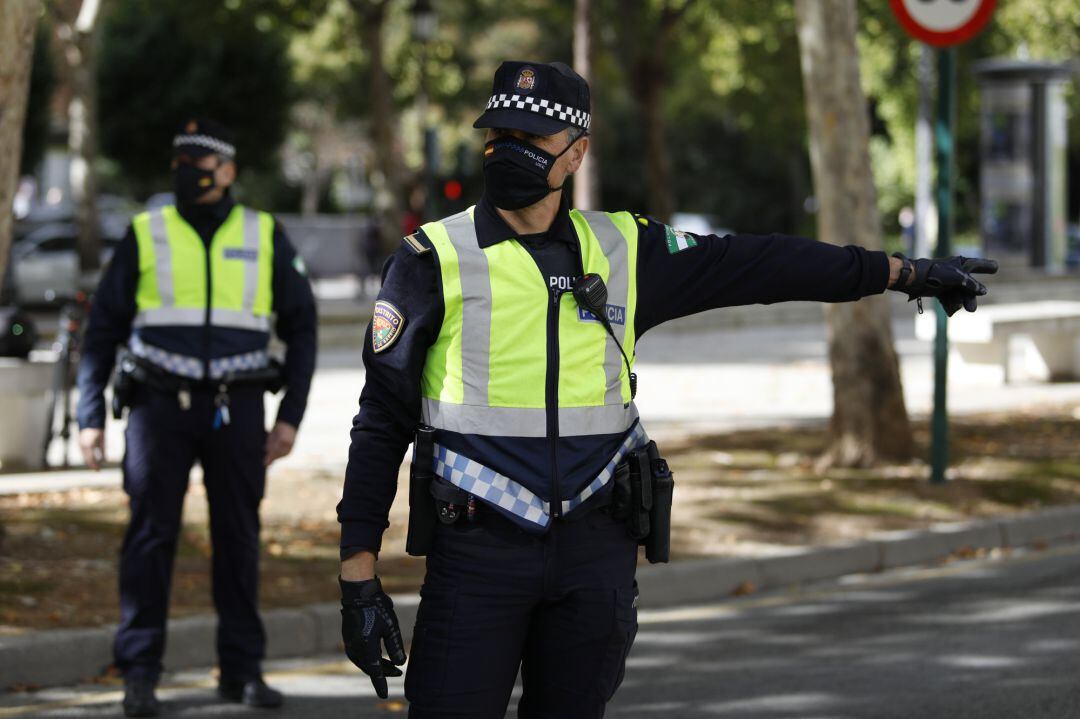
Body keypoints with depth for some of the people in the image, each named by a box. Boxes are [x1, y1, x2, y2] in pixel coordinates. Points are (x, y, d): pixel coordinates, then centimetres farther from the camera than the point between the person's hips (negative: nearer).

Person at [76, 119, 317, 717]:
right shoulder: (145, 235, 5)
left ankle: (242, 669, 11)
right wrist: (90, 416, -1)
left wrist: (291, 417, 4)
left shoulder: (265, 236, 7)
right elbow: (103, 327, 6)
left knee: (239, 538, 3)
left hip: (237, 409, 1)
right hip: (160, 404, -1)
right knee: (150, 536, -7)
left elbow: (300, 326, 12)